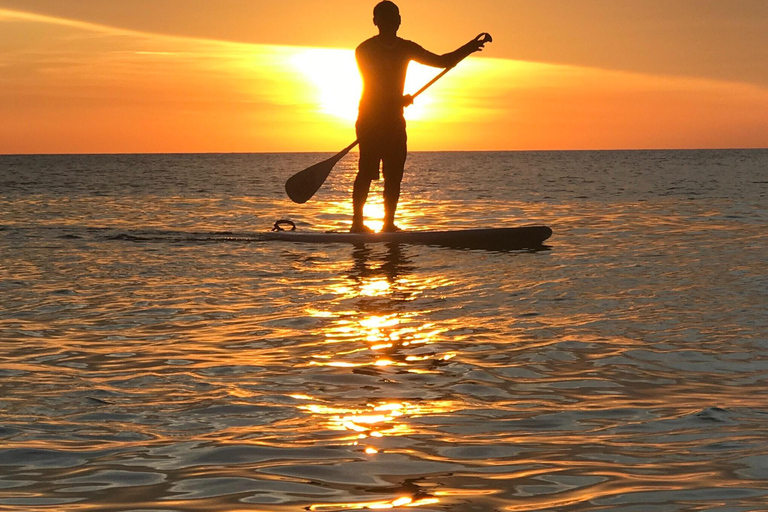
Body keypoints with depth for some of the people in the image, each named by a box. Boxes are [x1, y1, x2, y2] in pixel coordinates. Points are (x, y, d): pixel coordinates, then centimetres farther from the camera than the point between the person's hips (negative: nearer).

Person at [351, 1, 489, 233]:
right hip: (370, 120, -6)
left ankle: (389, 223, 5)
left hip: (394, 120, 6)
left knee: (394, 175, 2)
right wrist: (399, 98, -32)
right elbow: (373, 86, -17)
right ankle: (357, 222, -8)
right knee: (367, 172, -12)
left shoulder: (406, 48, 10)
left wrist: (469, 48, -2)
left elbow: (441, 61, 11)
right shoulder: (365, 50, -6)